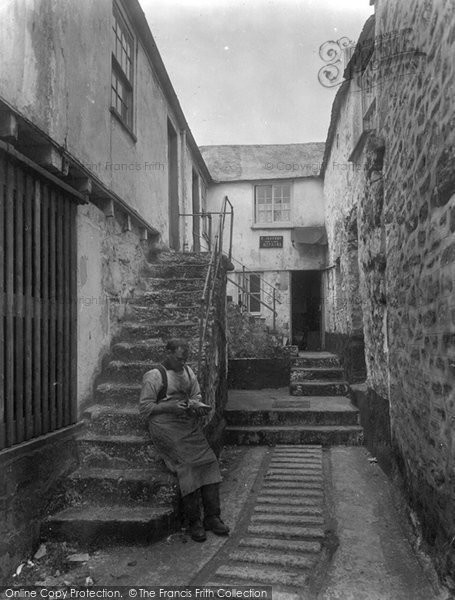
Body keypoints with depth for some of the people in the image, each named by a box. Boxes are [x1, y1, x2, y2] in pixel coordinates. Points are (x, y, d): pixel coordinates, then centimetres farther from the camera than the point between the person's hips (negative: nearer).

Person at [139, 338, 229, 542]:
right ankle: (194, 522, -12)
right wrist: (170, 406, -17)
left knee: (209, 461, -13)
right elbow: (145, 408, -5)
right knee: (187, 465, -23)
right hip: (166, 428, -6)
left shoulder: (188, 371, 19)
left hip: (190, 425, 6)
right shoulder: (153, 376, -2)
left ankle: (212, 517, -7)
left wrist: (196, 405, 0)